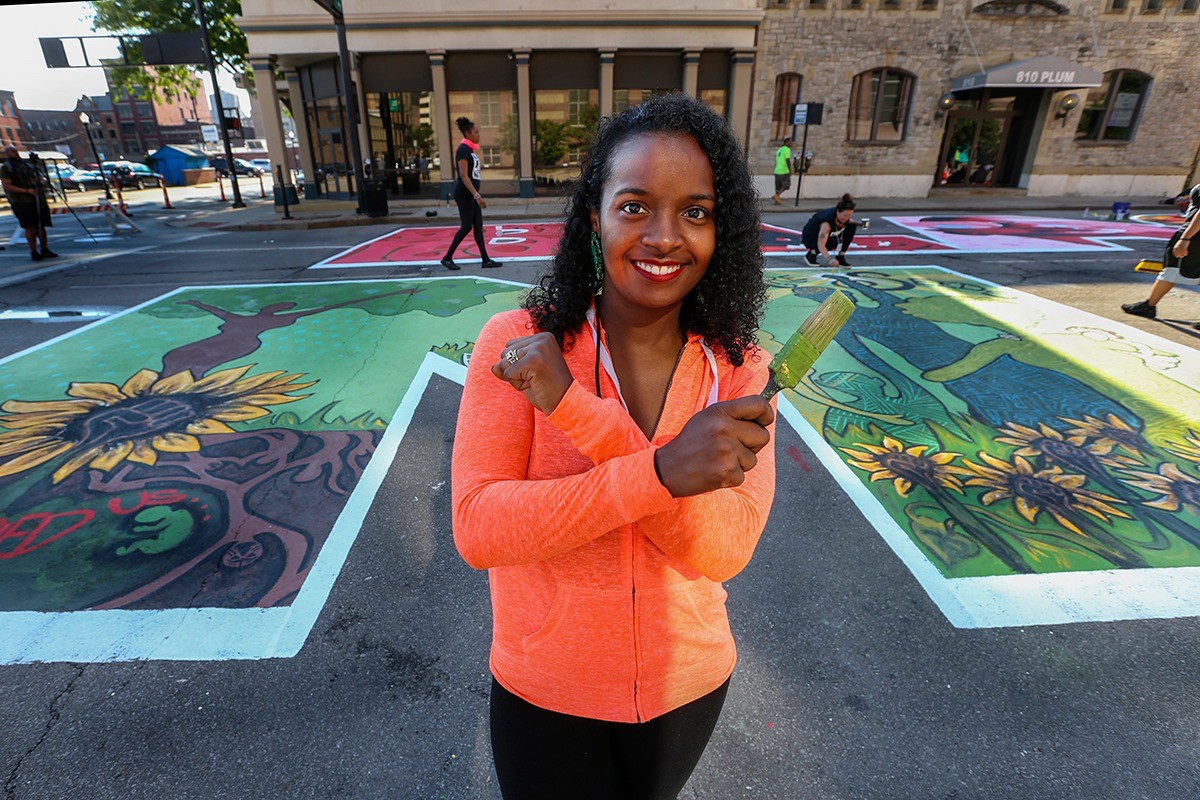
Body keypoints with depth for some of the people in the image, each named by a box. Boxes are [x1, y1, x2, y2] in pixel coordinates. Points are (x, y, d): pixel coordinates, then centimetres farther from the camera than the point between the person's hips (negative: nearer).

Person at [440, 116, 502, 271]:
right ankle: (447, 258, 4)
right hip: (464, 194, -9)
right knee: (466, 226, -5)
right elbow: (464, 176, -21)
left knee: (478, 226, 7)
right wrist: (477, 196, -26)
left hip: (471, 194, 9)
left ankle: (486, 260, 9)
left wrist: (476, 195, 21)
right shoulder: (463, 150, -14)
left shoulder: (470, 149, 14)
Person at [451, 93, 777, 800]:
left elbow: (724, 548, -26)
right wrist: (662, 470, -39)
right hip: (545, 689, -2)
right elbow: (478, 530, -26)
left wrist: (576, 408, -35)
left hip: (687, 684, 3)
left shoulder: (740, 368, -14)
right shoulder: (516, 343, -19)